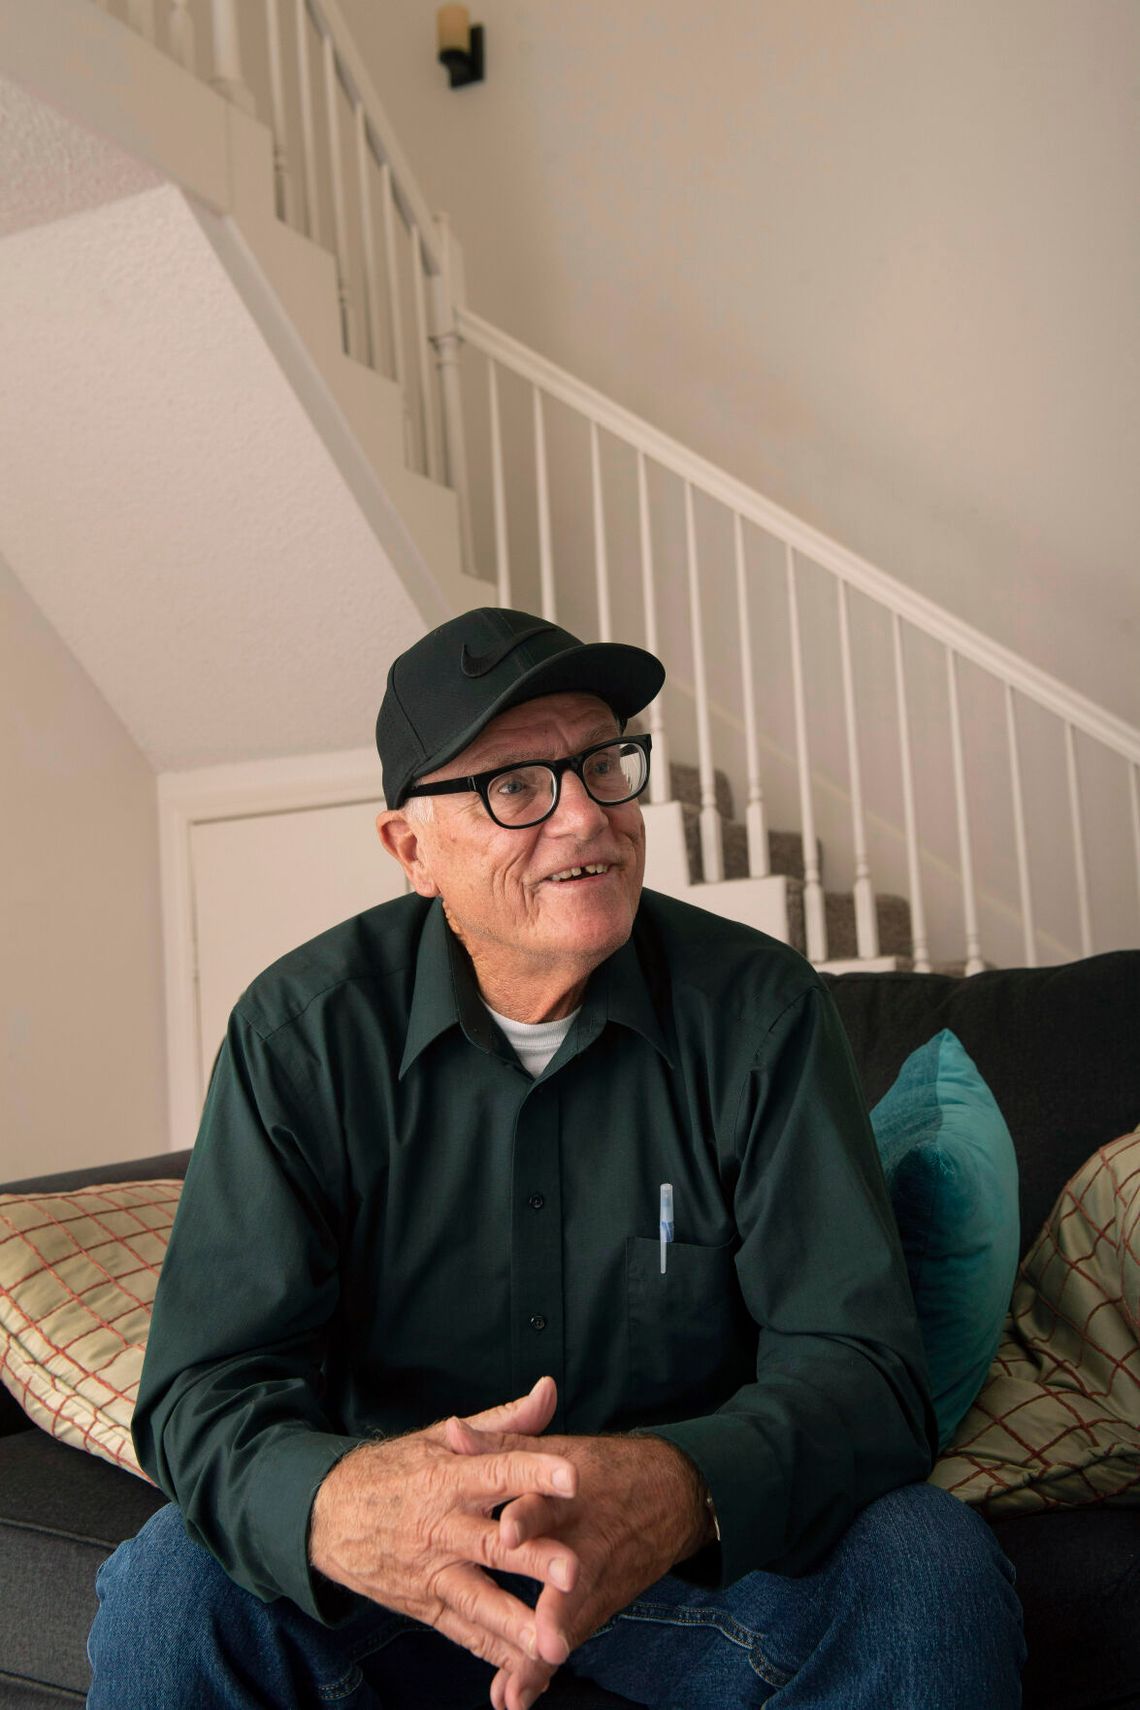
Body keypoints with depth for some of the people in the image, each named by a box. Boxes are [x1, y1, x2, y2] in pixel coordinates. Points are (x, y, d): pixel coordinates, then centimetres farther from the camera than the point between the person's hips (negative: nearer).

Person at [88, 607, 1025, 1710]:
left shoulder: (759, 1008, -12)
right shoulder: (301, 1030, -12)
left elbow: (857, 1362, -17)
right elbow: (208, 1391, -16)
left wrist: (685, 1491, -40)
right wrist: (333, 1505, -41)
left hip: (703, 1548, 1)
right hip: (391, 1574, 0)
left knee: (932, 1569, -26)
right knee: (169, 1589, -28)